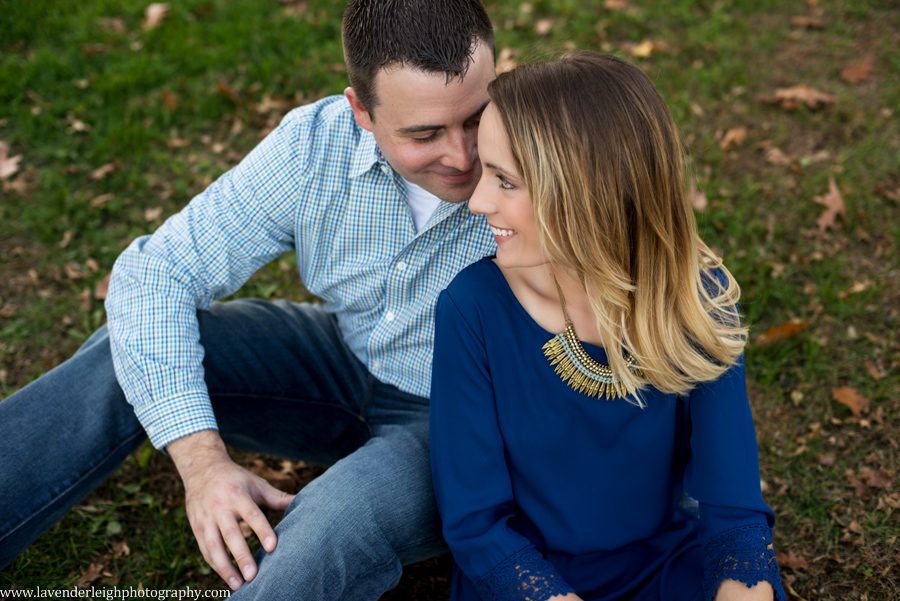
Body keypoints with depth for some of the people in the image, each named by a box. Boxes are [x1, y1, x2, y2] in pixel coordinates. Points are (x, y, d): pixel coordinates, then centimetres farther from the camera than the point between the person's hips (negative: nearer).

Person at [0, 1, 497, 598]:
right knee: (130, 357, -14)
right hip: (347, 365, 4)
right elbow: (155, 272, -17)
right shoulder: (317, 145, -19)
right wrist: (202, 459, -28)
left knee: (343, 516, -36)